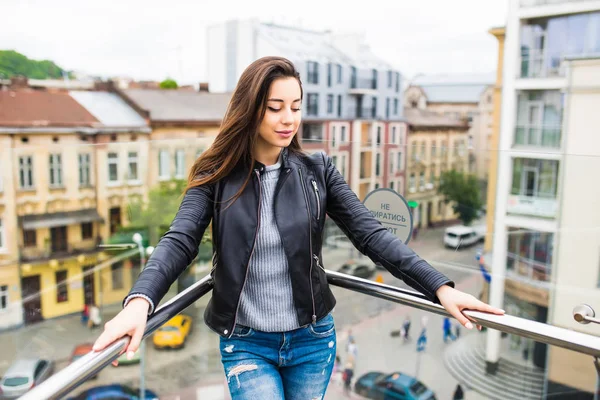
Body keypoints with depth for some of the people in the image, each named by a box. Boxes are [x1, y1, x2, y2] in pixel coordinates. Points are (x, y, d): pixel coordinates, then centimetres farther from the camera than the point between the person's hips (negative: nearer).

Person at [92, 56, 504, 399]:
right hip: (246, 344, -2)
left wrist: (439, 287, -18)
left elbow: (371, 234, -8)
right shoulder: (217, 176, -7)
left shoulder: (317, 169, -4)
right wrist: (140, 301, -36)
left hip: (313, 339, 2)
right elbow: (179, 241, -17)